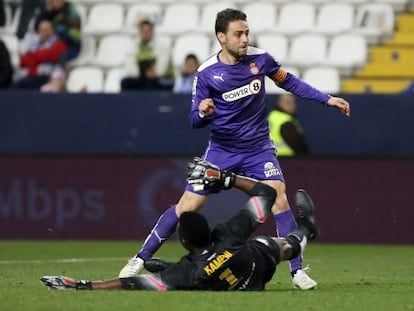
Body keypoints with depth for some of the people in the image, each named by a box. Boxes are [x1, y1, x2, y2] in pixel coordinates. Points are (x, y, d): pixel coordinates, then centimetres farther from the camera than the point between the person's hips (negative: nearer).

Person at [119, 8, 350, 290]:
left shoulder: (260, 59, -9)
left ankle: (297, 271, -12)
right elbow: (196, 121, -9)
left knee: (278, 197, -20)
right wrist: (203, 112, -33)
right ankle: (140, 259, 10)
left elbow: (289, 82, 9)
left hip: (258, 147, 1)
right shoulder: (206, 73, -14)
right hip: (222, 148, -1)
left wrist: (327, 100, 6)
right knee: (188, 205, -3)